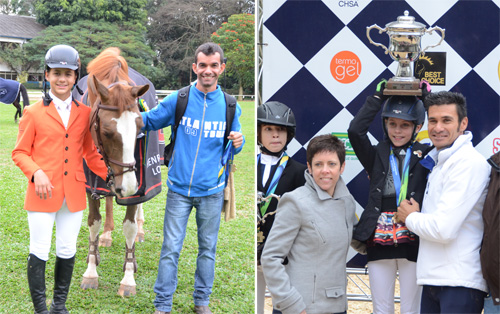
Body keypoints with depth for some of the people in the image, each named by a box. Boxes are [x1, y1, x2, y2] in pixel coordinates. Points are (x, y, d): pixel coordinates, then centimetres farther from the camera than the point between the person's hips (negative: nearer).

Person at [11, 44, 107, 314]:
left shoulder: (84, 113, 6)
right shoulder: (33, 113, -3)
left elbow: (90, 153, 10)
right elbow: (20, 153, -1)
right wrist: (36, 172, -19)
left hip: (73, 193, 3)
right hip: (43, 192, -3)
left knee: (67, 251, 12)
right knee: (39, 251, 3)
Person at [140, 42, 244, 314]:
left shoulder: (230, 105, 0)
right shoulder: (178, 100, -5)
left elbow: (234, 147, 10)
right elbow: (150, 119, 6)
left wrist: (238, 143, -12)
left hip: (212, 191, 2)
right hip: (179, 188, -1)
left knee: (207, 248, 13)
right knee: (171, 248, 3)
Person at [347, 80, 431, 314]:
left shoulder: (425, 155, 3)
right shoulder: (377, 155, 6)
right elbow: (355, 130, -9)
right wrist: (379, 96, -6)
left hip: (413, 241, -1)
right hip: (379, 242, 2)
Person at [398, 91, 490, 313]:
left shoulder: (469, 163, -15)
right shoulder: (440, 161, 16)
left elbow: (444, 228, -21)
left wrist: (410, 217, -4)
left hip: (459, 285, -9)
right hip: (433, 280, 9)